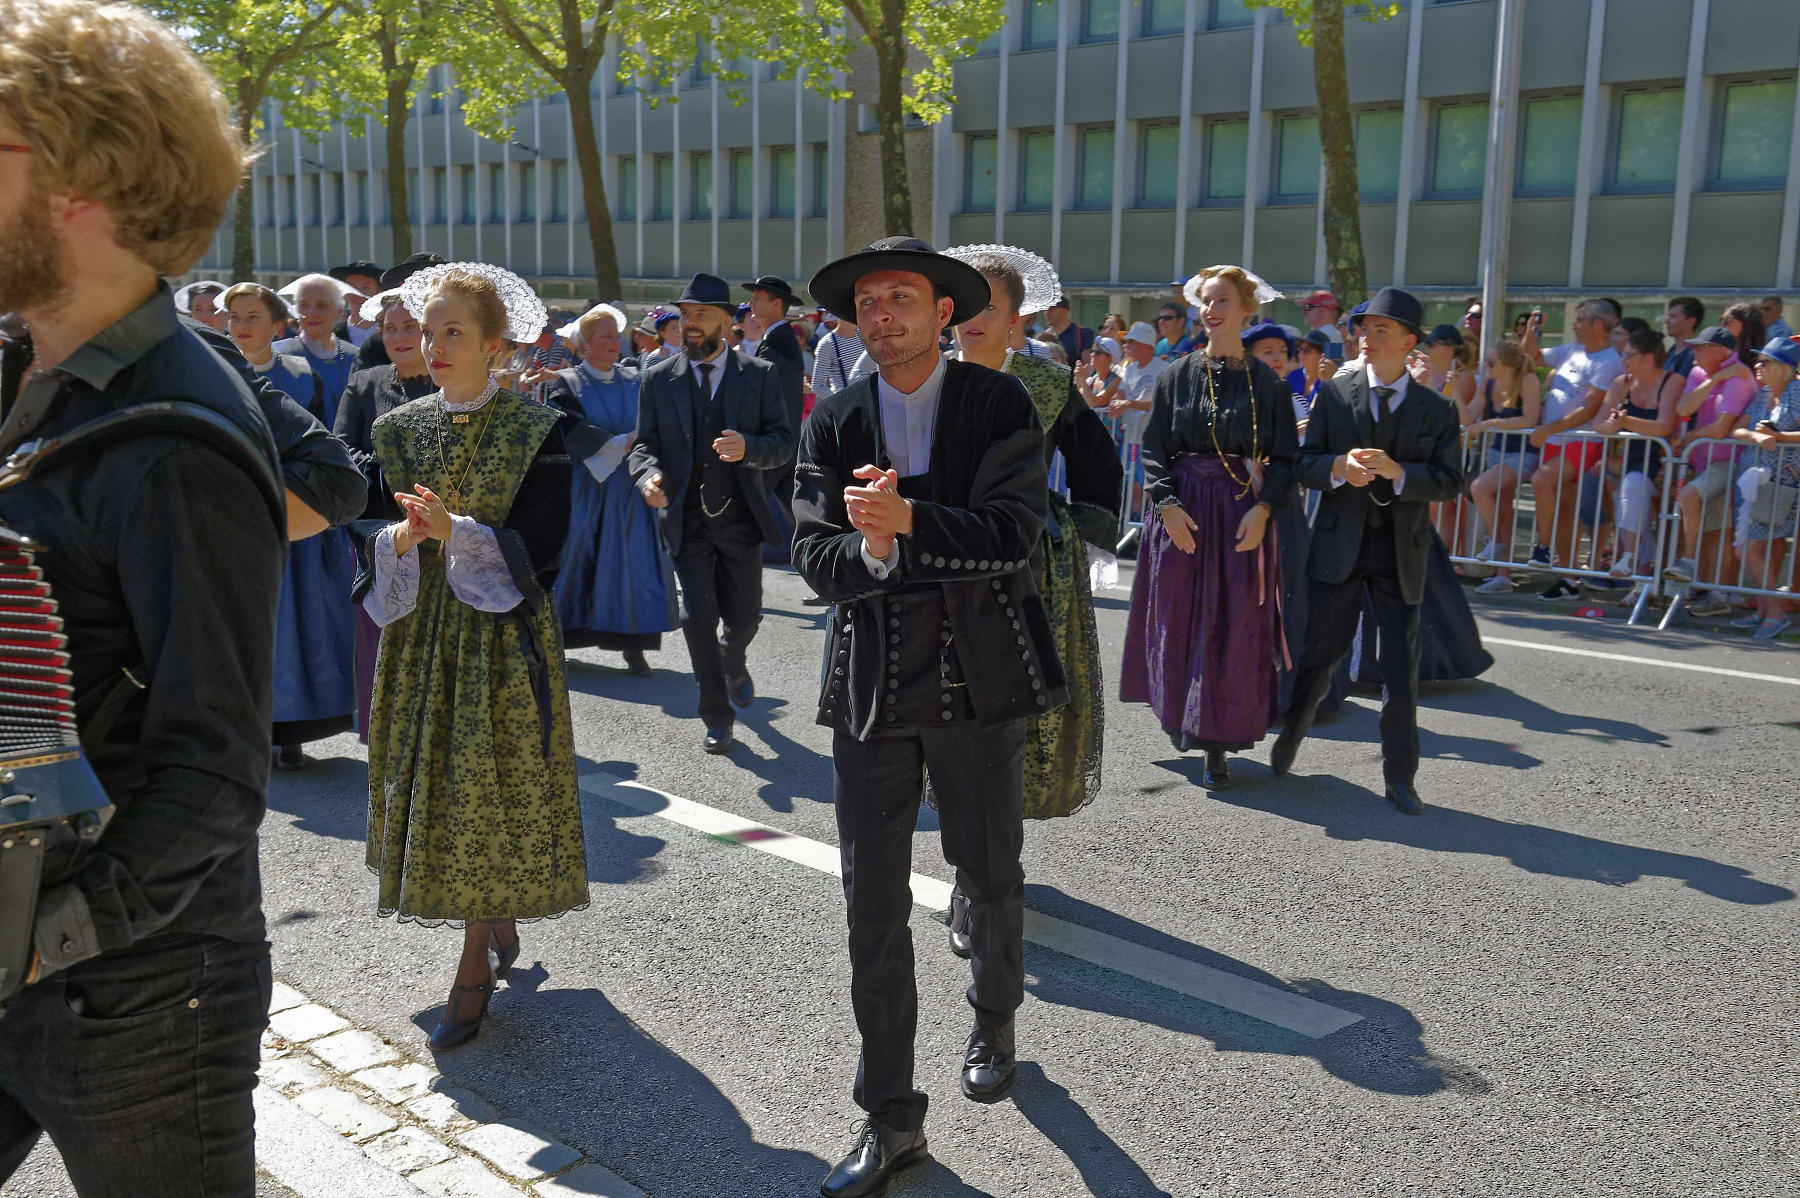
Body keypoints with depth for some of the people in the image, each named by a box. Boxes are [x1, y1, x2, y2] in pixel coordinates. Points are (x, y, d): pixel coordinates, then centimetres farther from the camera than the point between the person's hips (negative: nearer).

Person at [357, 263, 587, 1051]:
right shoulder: (399, 429, 8)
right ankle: (497, 927, 30)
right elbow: (370, 534, 7)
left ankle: (475, 968, 8)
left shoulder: (536, 431, -6)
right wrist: (400, 538, -15)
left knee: (488, 792, -2)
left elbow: (540, 548, -12)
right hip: (421, 632, 5)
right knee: (429, 787, 9)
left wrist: (457, 532, -24)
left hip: (501, 632, -5)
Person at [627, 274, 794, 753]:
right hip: (687, 519, 0)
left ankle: (734, 662, 46)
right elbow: (645, 443, 3)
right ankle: (717, 717, 9)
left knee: (744, 616, 8)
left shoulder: (760, 375, 0)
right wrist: (649, 474, -20)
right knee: (698, 615, -5)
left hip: (740, 516, 0)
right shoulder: (657, 379, 4)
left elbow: (784, 442, -2)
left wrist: (748, 448, -24)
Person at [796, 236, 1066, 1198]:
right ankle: (891, 1119, 16)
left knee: (989, 880, 16)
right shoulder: (832, 425, 4)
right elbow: (816, 561, -4)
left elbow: (1012, 535, -15)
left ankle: (994, 1023, 46)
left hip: (977, 679, -1)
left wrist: (907, 521, -27)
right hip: (870, 684, 2)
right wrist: (869, 549, -25)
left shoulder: (999, 405, -3)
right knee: (872, 905, 3)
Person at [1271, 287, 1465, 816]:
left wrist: (1396, 471, -20)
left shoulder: (1437, 410, 3)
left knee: (1401, 669, 3)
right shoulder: (1334, 395, 4)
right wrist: (1339, 467, -21)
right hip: (1339, 545, 0)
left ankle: (1399, 776, 15)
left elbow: (1449, 481, -4)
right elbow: (1306, 465, 1)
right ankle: (1290, 736, 32)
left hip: (1401, 553, 0)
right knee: (1319, 653, 7)